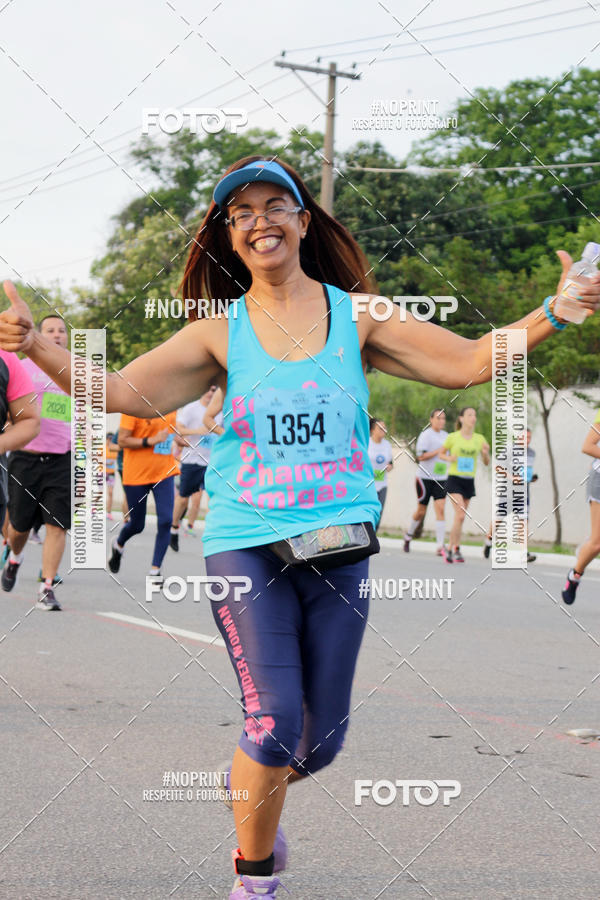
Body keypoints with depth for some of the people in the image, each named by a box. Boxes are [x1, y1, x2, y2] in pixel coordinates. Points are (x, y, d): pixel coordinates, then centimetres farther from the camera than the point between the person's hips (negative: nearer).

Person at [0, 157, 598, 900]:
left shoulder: (357, 316, 3)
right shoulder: (219, 334, 1)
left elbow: (465, 363, 0)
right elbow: (127, 392, -8)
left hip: (339, 551, 2)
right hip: (246, 547, -2)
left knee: (321, 740, 8)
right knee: (274, 723, -17)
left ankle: (252, 792, 44)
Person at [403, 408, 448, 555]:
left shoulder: (446, 436, 12)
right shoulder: (425, 435, -8)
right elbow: (421, 456, -17)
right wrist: (439, 451, -21)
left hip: (441, 478, 5)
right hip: (425, 477, -5)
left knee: (440, 510, -9)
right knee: (421, 511, 5)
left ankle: (440, 546, -13)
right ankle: (408, 536, 31)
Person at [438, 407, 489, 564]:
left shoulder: (479, 439, 4)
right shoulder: (453, 437, -4)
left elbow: (486, 463, 9)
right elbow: (441, 453, 10)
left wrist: (485, 453, -13)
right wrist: (449, 458, -12)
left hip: (469, 481, 4)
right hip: (454, 480, -4)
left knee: (460, 518, 9)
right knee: (460, 515, -17)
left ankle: (450, 548, 23)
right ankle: (456, 549, -8)